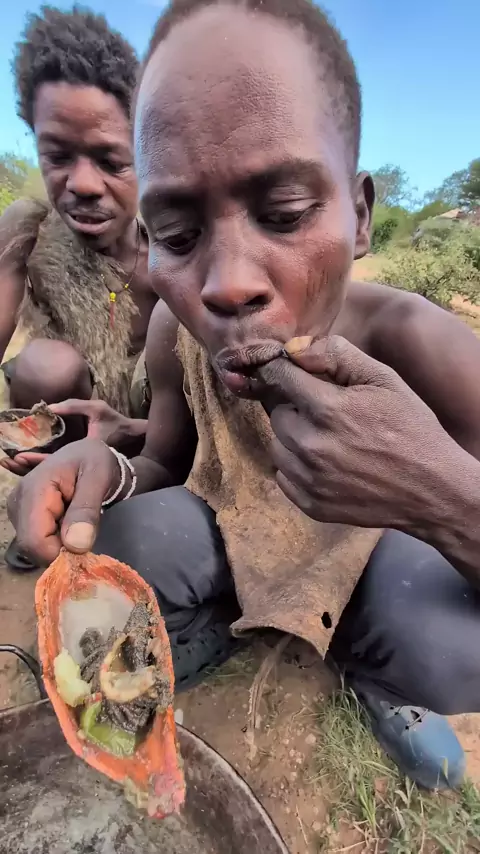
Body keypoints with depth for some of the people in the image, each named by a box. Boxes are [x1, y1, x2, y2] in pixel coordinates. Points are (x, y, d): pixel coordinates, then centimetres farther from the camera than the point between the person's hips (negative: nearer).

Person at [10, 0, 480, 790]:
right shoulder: (174, 333, -21)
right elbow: (169, 471, -4)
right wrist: (111, 472, -29)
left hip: (368, 545, -1)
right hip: (227, 530, 2)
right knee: (97, 553, -24)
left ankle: (369, 669, 10)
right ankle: (204, 641, 12)